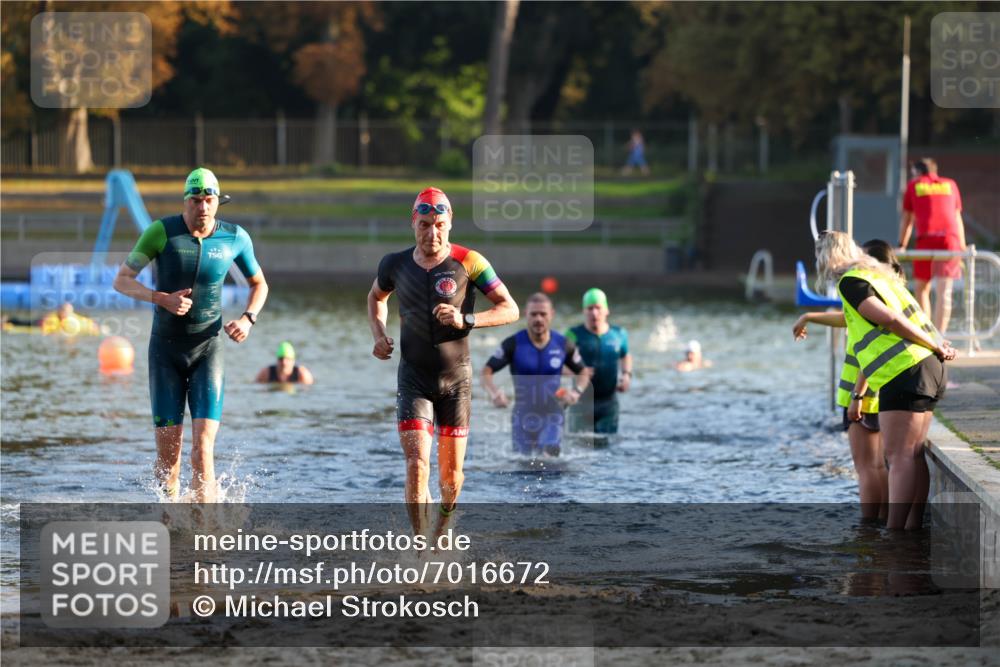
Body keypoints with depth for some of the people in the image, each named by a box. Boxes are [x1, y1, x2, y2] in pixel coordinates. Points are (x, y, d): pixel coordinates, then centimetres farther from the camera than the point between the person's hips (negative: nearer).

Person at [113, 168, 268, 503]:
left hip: (208, 350, 0)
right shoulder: (162, 232, -11)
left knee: (203, 452, -15)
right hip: (166, 350, 0)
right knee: (168, 455, 0)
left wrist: (248, 319, -6)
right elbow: (122, 280, -8)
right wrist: (163, 299, -24)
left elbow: (259, 284, 13)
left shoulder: (235, 238, -5)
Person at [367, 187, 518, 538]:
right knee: (416, 465, -16)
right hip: (414, 377, 1)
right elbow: (376, 297, 22)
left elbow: (510, 309, -10)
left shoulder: (468, 262, -10)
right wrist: (379, 335, 3)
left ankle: (443, 528, 37)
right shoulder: (395, 265, -1)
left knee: (451, 473, 6)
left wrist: (466, 320, -25)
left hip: (456, 378, -1)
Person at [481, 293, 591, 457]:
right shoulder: (513, 344, -8)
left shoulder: (563, 344, -2)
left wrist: (576, 391, -11)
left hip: (552, 414, 0)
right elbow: (486, 372, -10)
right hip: (524, 414, 1)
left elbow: (583, 372, 12)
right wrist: (494, 393, -32)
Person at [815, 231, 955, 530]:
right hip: (929, 368, 9)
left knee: (900, 456, -12)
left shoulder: (850, 282, -6)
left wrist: (936, 347, -9)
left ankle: (893, 531, -16)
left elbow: (889, 319, -15)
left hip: (904, 372, -9)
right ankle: (913, 526, 14)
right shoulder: (878, 273, 21)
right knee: (913, 454, 12)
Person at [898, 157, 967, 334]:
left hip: (926, 238, -1)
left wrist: (901, 246, 27)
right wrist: (963, 247, 30)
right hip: (950, 236, 1)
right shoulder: (950, 185, 22)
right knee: (944, 291, -5)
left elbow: (907, 220, 21)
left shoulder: (914, 185, 17)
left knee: (921, 288, 11)